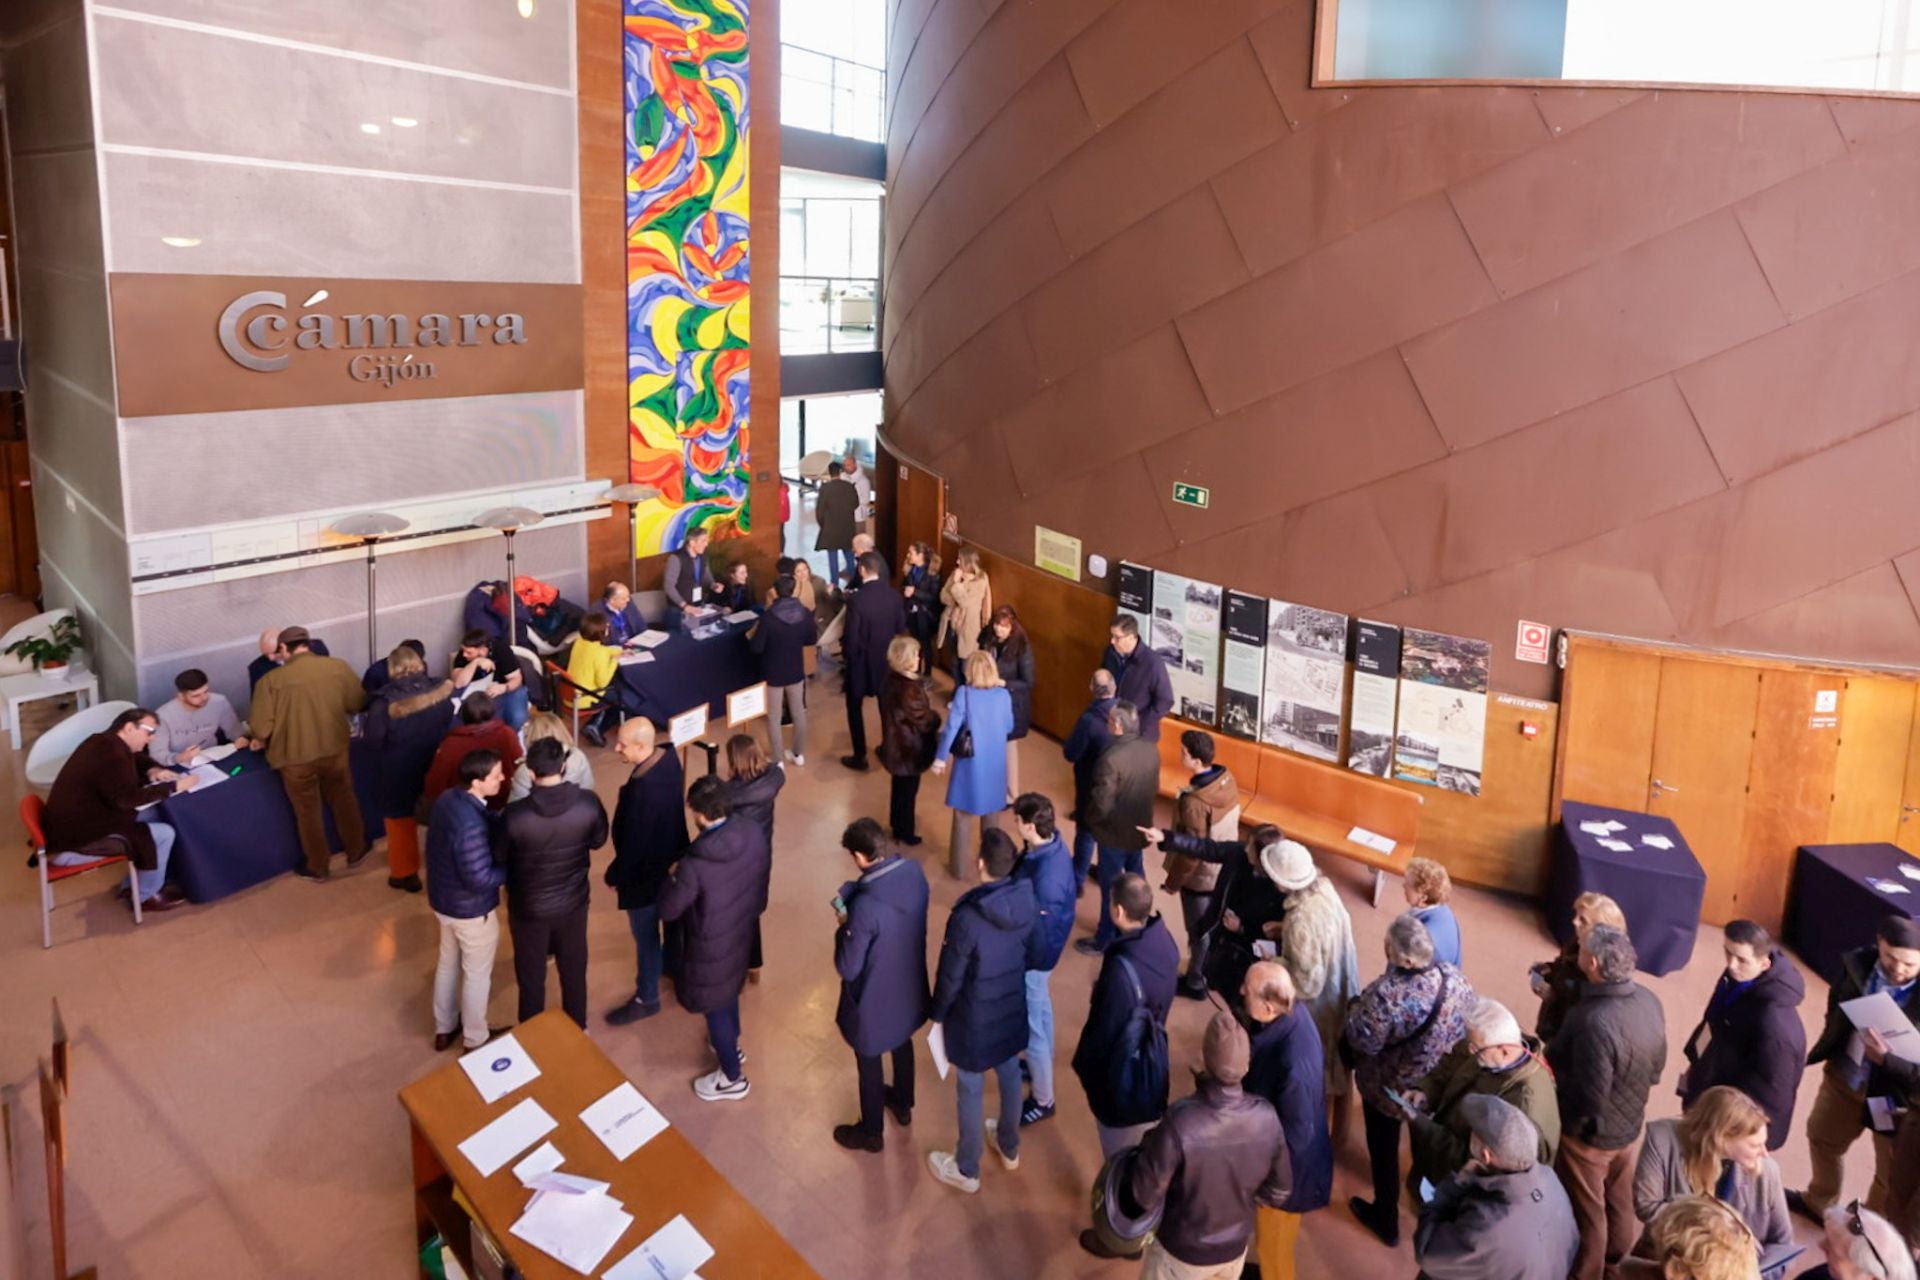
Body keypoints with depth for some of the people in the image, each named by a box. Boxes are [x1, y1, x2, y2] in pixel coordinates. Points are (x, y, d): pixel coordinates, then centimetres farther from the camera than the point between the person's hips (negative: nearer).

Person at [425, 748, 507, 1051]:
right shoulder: (470, 825, -37)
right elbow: (481, 879, -31)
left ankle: (444, 1028, 46)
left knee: (448, 963, 27)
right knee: (477, 974, 14)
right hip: (471, 908, -8)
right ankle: (476, 1040, 34)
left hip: (443, 898, 8)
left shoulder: (448, 798, -9)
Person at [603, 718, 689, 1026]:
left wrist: (614, 875, -10)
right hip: (671, 858, 8)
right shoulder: (669, 756, -13)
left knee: (646, 936, 12)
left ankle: (646, 998, 32)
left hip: (646, 871, -8)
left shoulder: (642, 790, -39)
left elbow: (633, 844, -27)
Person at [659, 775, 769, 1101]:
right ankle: (731, 1043, 59)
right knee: (730, 990, 33)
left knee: (715, 1006, 18)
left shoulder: (694, 865, -37)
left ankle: (732, 1078, 39)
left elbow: (667, 910, -20)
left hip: (713, 946, -6)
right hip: (743, 931, 6)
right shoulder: (755, 834, -20)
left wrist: (672, 877, -3)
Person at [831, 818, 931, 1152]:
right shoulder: (914, 872, -17)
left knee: (869, 1062, 20)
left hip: (875, 999, -6)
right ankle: (903, 1104, 57)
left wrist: (844, 926, -11)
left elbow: (847, 968, -26)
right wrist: (850, 892, -5)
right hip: (909, 987, 7)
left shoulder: (866, 907, -38)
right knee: (902, 1043, 32)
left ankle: (871, 1133, 43)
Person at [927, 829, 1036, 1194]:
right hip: (1013, 1008, 6)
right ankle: (1009, 1147, 50)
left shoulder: (966, 918, -33)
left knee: (971, 1091, 15)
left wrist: (938, 1014, -2)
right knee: (1010, 1074, 27)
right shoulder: (1027, 902, -15)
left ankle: (966, 1170, 36)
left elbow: (950, 977, -20)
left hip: (975, 1018, -5)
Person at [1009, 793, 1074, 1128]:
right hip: (1043, 946, 9)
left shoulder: (1045, 878, -38)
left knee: (1030, 1026, 10)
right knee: (1041, 1008, 30)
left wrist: (1023, 968, -16)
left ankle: (1042, 1100, 30)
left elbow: (1038, 930, -28)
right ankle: (1041, 1065, 54)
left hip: (1034, 954, -9)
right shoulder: (1052, 844, -11)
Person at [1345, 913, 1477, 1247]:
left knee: (1384, 1150, 21)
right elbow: (1471, 1023, -4)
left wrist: (1356, 1008, -11)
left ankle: (1386, 1219, 41)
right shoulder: (1455, 978, -20)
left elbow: (1362, 1041, -28)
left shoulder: (1386, 994, -39)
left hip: (1389, 1087, -5)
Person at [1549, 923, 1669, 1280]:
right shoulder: (1649, 1000, -12)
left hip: (1591, 1133, -7)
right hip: (1630, 1124, 7)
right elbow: (1656, 1067, 3)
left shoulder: (1595, 1022, -39)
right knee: (1621, 1202, 29)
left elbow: (1590, 1099, -31)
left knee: (1585, 1213, 17)